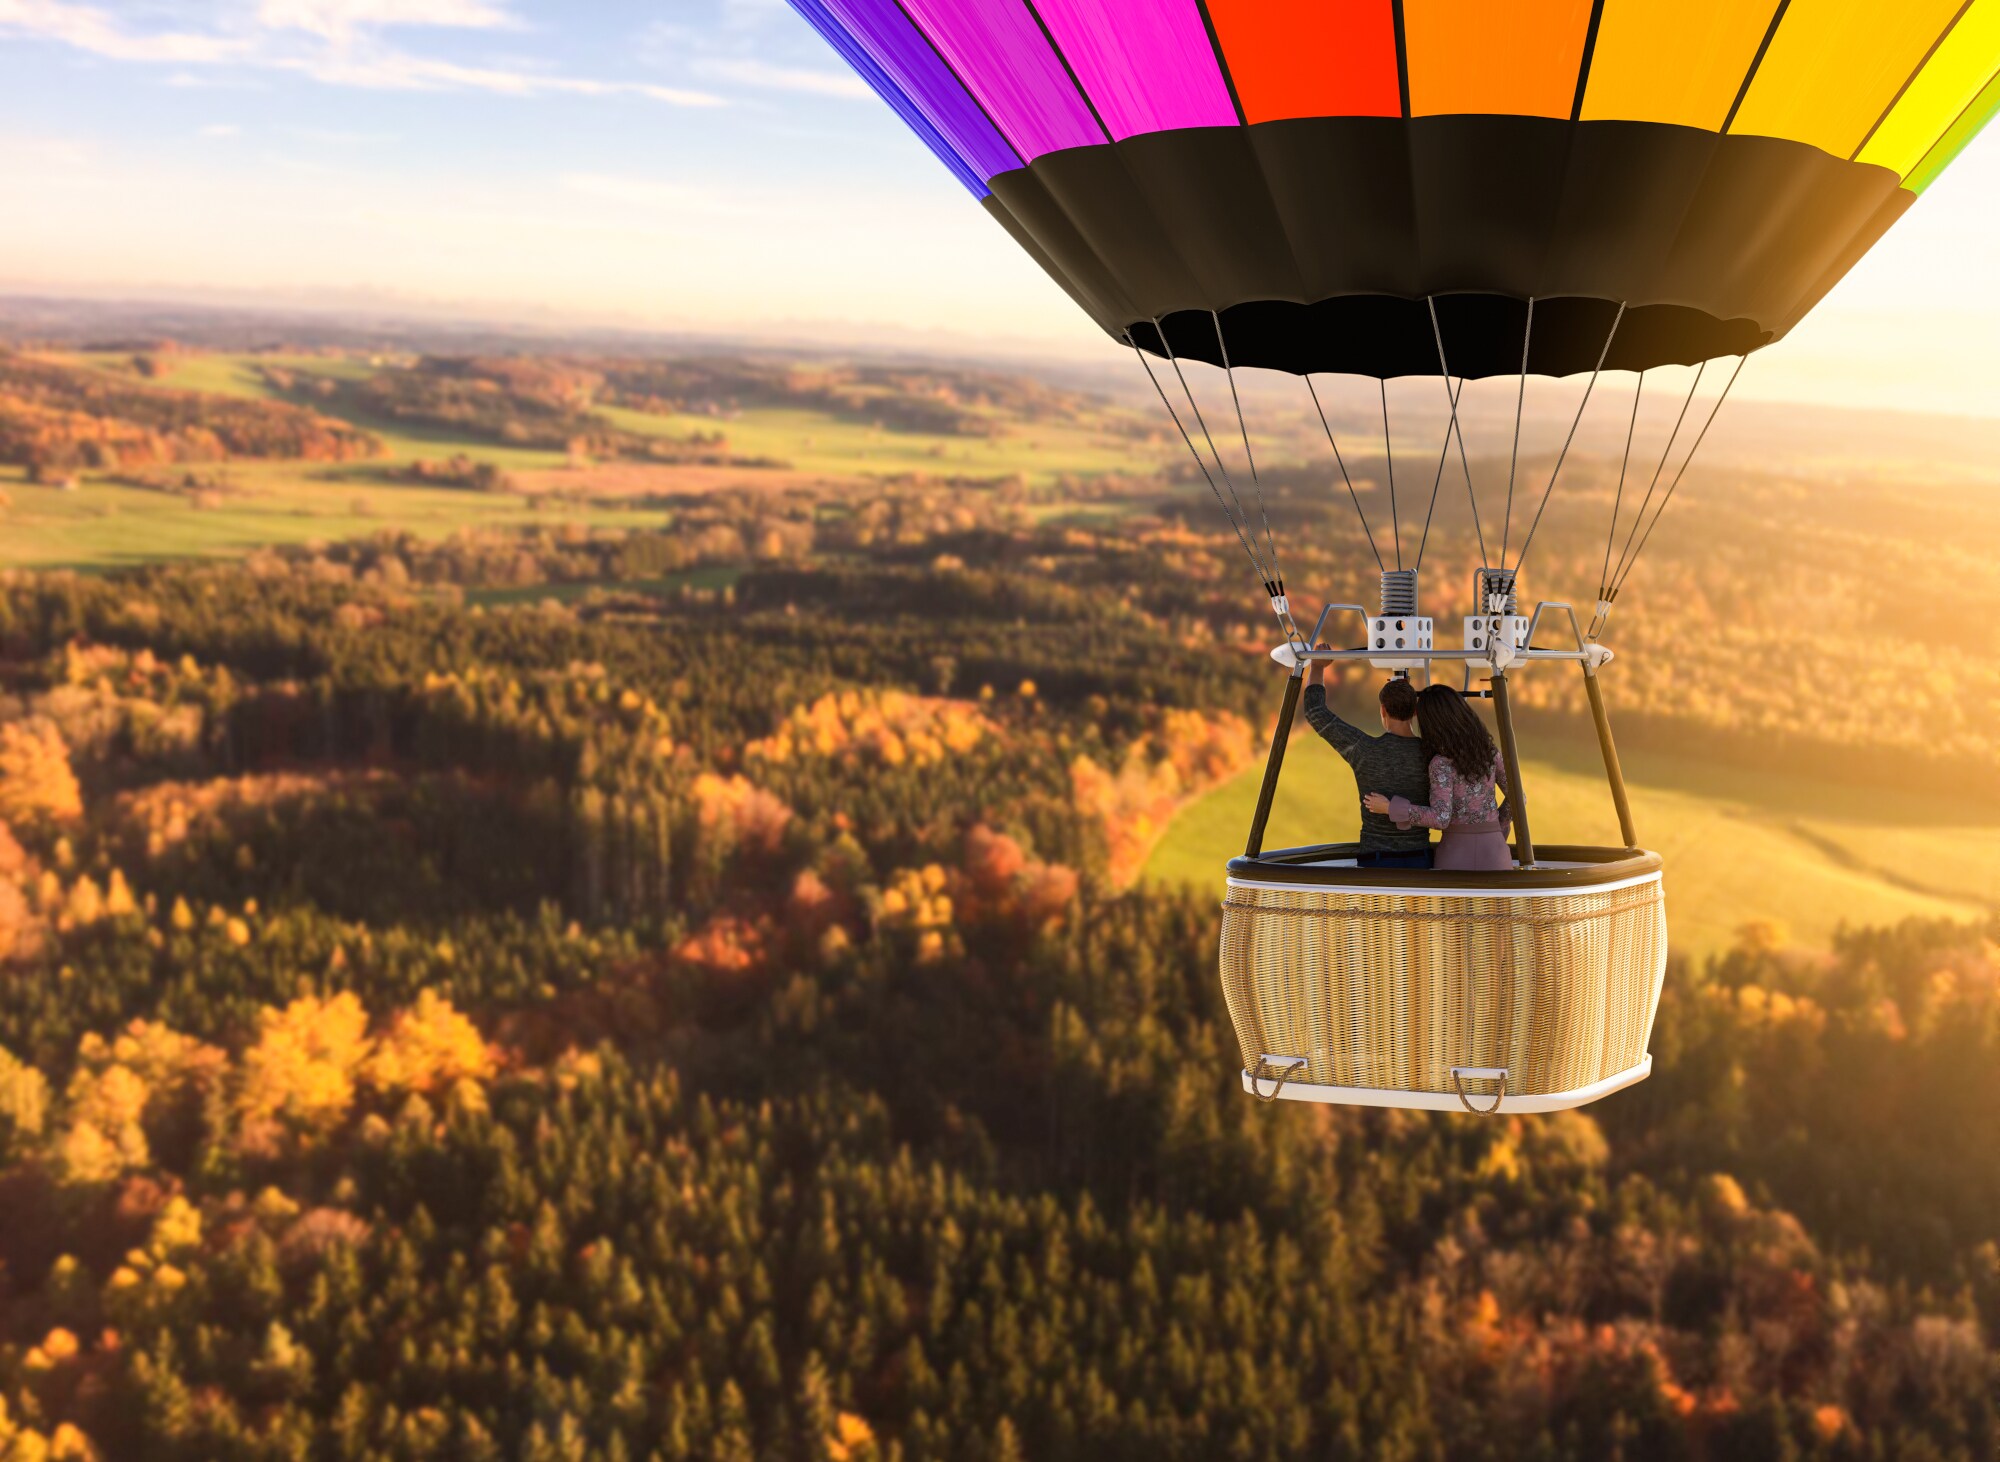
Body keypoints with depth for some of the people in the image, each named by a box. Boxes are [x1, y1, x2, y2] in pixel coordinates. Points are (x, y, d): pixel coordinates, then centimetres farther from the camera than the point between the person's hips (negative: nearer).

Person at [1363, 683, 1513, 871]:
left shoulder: (1442, 764, -14)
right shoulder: (1488, 749, 3)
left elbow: (1441, 818, -24)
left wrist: (1390, 808, -19)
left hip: (1457, 855, -4)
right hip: (1492, 854, 4)